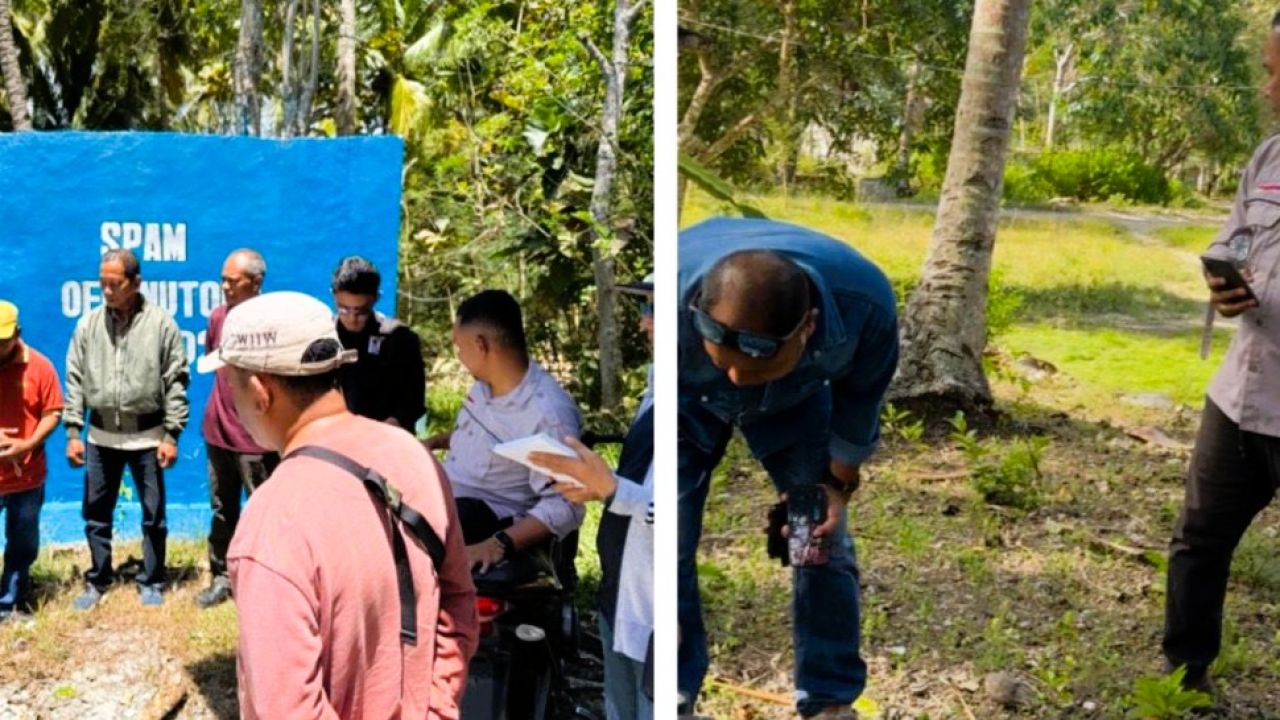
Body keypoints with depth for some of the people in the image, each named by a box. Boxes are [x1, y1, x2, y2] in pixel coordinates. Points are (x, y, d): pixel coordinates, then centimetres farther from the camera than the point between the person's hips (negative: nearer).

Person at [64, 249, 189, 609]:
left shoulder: (161, 324, -7)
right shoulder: (88, 325, 1)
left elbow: (176, 382, -6)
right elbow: (75, 380, 5)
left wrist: (171, 435, -8)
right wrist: (73, 432, 0)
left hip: (147, 436, -3)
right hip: (101, 435, 3)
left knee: (153, 513, 7)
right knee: (97, 513, 11)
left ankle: (152, 582, 20)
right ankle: (98, 580, 25)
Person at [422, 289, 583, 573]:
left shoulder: (549, 415, -27)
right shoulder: (486, 381, -1)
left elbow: (564, 506, -26)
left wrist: (499, 544, -35)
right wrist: (436, 442, 10)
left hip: (489, 514, -9)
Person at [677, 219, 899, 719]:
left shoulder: (865, 300, -38)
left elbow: (860, 396, -14)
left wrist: (839, 480, -5)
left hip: (797, 396, 1)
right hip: (687, 400, -1)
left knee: (824, 543, -3)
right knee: (672, 545, -10)